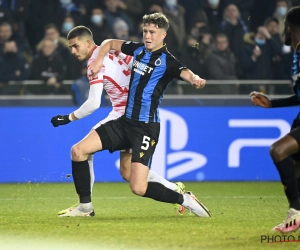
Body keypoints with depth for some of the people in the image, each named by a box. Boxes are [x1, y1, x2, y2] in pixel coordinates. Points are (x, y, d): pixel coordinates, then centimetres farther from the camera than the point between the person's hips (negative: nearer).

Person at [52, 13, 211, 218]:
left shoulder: (167, 61, -11)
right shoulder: (138, 49, 8)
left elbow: (185, 72, -32)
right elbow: (109, 43, 22)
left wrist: (195, 79, -55)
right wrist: (99, 59, 2)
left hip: (146, 129, -7)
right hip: (125, 122, 7)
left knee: (138, 188, -17)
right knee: (78, 151, -2)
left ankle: (185, 200, 4)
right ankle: (85, 205, 12)